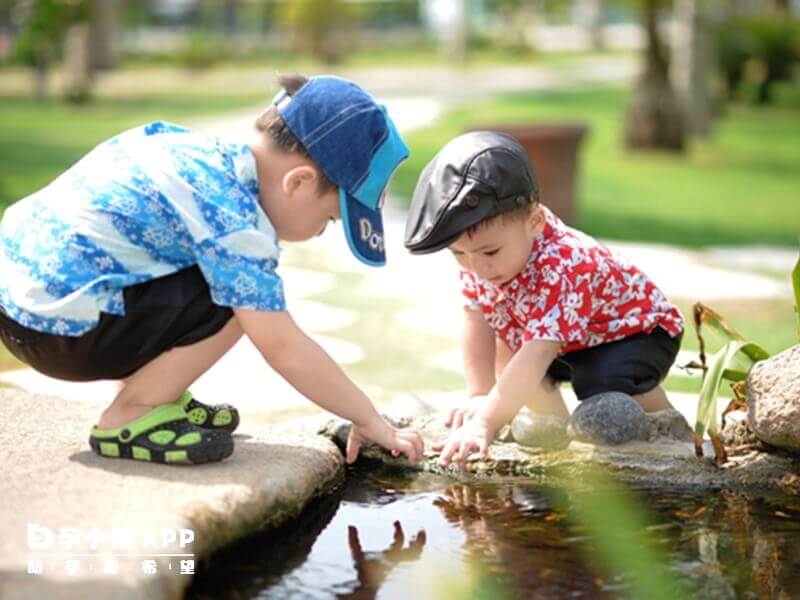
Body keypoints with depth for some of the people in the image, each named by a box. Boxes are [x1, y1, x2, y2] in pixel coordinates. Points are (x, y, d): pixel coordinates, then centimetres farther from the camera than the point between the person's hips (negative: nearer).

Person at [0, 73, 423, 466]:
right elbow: (284, 348, -18)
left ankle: (147, 393, 18)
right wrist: (369, 421, -8)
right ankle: (128, 419, -4)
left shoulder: (204, 148, 7)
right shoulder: (234, 223, -19)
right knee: (240, 301, -16)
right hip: (58, 329, -10)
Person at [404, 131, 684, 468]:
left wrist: (486, 423, -56)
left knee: (606, 386, -33)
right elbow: (477, 323, -13)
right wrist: (479, 396, -21)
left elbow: (536, 356, -50)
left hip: (637, 330, -8)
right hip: (568, 343, 8)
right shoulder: (479, 254, -19)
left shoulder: (561, 270, -43)